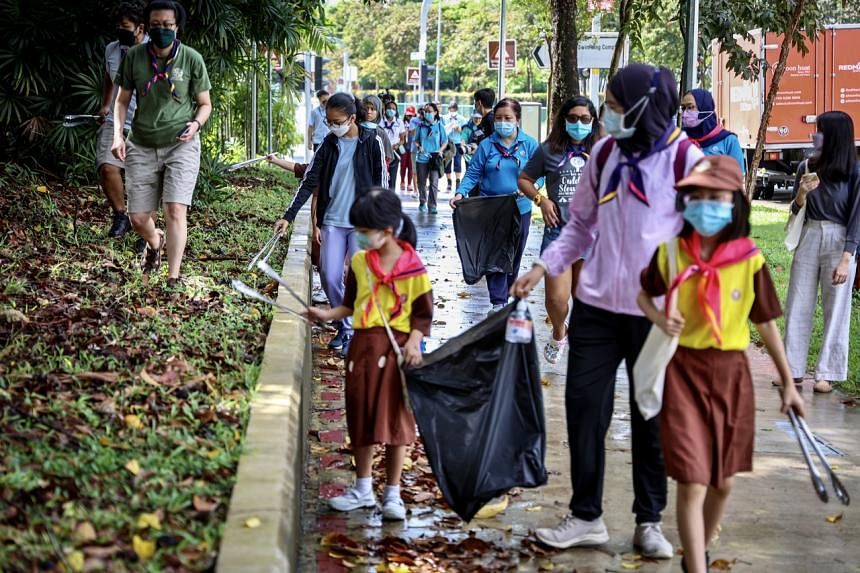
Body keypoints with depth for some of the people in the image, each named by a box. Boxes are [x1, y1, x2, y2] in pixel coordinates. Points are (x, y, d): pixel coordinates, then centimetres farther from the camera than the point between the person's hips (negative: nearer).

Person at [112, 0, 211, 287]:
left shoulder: (192, 59, -6)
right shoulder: (134, 57, -2)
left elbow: (205, 103, 5)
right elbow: (122, 100, 9)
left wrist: (196, 124, -16)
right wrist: (118, 134, -5)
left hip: (181, 145, -2)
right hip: (142, 146, 2)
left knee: (175, 210, -17)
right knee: (138, 219, 5)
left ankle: (174, 279, -11)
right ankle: (154, 242, 42)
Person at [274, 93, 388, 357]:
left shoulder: (371, 141, -4)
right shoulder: (328, 144, 5)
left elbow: (382, 182, -1)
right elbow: (309, 182, 6)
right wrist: (288, 216, 0)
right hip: (332, 220, 4)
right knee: (329, 277, 0)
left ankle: (355, 332, 6)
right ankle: (344, 326, 19)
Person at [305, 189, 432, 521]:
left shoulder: (413, 268, -8)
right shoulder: (359, 262, 5)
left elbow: (423, 314, -4)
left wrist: (413, 343, -17)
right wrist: (329, 315, 0)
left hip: (397, 347, -4)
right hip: (363, 345, 4)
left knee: (395, 418, 2)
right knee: (361, 417, 10)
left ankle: (392, 494, 13)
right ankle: (363, 490, 24)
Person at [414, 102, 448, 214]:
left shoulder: (440, 126, 2)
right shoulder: (420, 126, 6)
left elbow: (445, 141, 8)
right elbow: (416, 140, 13)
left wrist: (440, 151, -8)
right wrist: (419, 147, -8)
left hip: (435, 159, -2)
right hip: (422, 158, 2)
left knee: (434, 183, -8)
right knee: (422, 183, 10)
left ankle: (432, 206, -4)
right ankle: (422, 203, 26)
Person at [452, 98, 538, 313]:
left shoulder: (529, 144, -1)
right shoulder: (486, 145, 1)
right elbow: (473, 173, -2)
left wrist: (534, 186, -23)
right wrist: (460, 193, -17)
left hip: (520, 208, 1)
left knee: (514, 255, 14)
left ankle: (508, 294, 32)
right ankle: (498, 302, -5)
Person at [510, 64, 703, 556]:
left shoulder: (686, 159, -10)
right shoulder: (604, 153, 5)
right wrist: (544, 266, 3)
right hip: (596, 304, 4)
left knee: (652, 416, 8)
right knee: (584, 406, 5)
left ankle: (650, 521, 23)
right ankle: (586, 516, 18)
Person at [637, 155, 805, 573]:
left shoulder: (749, 260, -8)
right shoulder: (670, 251, -7)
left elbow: (766, 324, 3)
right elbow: (642, 293, 11)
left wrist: (788, 383, 9)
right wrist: (659, 318, -11)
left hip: (731, 374, 2)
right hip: (683, 371, -2)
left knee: (722, 481, 15)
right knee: (692, 483, -9)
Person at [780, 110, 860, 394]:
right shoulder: (807, 168, 5)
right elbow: (796, 211, 10)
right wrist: (802, 194, -12)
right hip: (808, 239, 4)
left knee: (835, 311, 1)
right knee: (797, 308, 6)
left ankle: (827, 374, 8)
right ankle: (794, 370, 13)